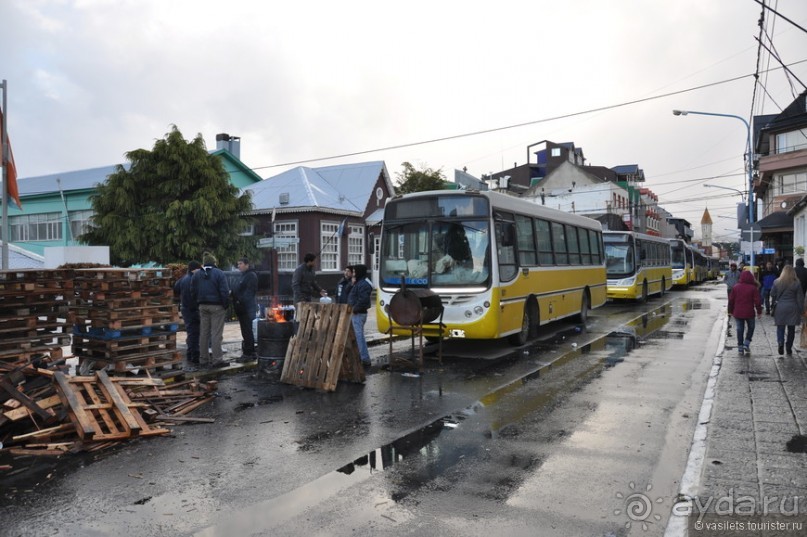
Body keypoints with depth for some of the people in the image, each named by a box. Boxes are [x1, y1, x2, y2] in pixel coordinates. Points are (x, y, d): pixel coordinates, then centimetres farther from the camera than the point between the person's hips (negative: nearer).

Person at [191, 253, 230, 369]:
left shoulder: (196, 275, 8)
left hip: (203, 307, 5)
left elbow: (193, 291, 8)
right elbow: (224, 292, -14)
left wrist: (198, 303, 13)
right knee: (216, 333, -3)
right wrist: (226, 305, -5)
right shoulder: (219, 273, -9)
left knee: (204, 333, 10)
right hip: (217, 306, -5)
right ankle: (216, 360, -3)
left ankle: (203, 360, 15)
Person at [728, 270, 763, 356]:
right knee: (751, 328, 18)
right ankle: (746, 344, 5)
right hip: (749, 313, -2)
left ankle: (740, 348, 9)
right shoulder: (753, 288, -7)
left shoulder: (735, 287, -1)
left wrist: (731, 311, 13)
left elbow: (731, 300, 3)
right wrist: (759, 311, 3)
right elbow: (757, 301, -7)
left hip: (738, 313, 2)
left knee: (740, 330, 7)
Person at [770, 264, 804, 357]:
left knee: (780, 327, 7)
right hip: (792, 308, 0)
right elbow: (800, 298, -2)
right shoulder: (796, 283, -5)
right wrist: (801, 310, 5)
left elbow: (772, 295, 2)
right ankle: (789, 349, 14)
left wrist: (773, 304, 17)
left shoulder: (777, 282, -3)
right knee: (791, 329, 10)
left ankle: (780, 342, -18)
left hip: (780, 307, 0)